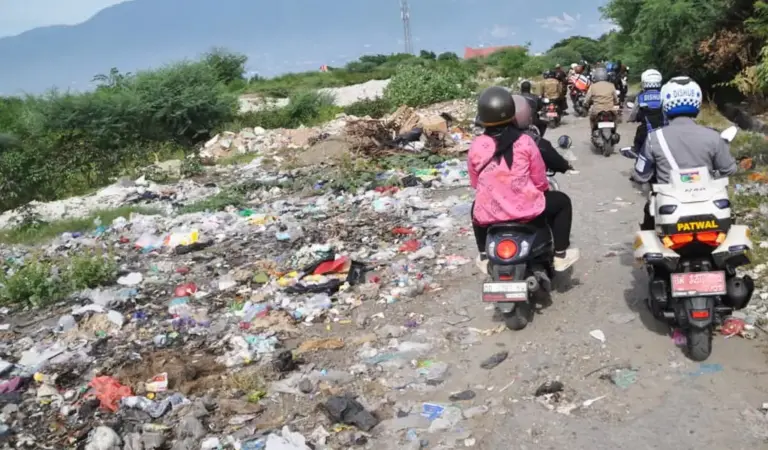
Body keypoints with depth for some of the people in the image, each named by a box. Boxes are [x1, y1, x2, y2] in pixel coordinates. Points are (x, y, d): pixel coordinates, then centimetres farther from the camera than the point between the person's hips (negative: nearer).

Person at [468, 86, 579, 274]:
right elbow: (540, 180, 0)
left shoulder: (476, 146, -5)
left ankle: (484, 257, 42)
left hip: (489, 214, 2)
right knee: (562, 201, 24)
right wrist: (543, 189, 23)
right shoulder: (525, 142, -9)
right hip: (525, 209, -2)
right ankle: (560, 255, 25)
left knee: (476, 208, 38)